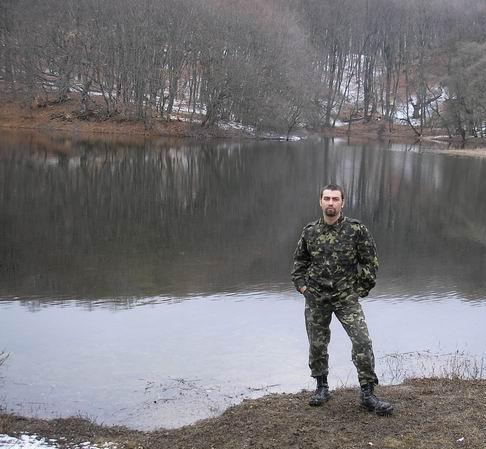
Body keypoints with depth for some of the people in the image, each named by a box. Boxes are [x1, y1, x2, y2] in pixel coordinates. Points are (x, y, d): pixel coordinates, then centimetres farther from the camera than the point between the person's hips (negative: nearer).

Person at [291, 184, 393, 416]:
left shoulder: (356, 229, -6)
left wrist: (360, 289, -2)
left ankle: (367, 393, -3)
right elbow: (299, 261, 18)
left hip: (346, 296, -2)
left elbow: (370, 261, 0)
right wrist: (301, 285, 8)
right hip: (316, 297, 3)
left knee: (362, 341, -13)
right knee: (317, 344, 9)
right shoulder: (310, 231, 3)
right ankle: (322, 388, 28)